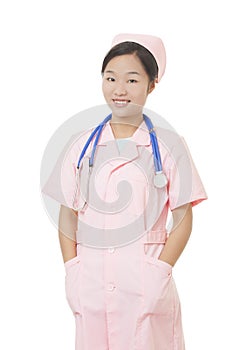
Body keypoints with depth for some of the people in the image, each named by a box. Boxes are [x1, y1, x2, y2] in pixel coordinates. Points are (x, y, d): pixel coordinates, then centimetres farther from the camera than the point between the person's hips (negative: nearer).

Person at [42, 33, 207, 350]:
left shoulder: (168, 146, 0)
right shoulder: (83, 146, 7)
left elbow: (183, 220, -1)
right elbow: (68, 216, 8)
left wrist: (160, 273, -11)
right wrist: (72, 272, -3)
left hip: (146, 284, -2)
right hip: (91, 284, 2)